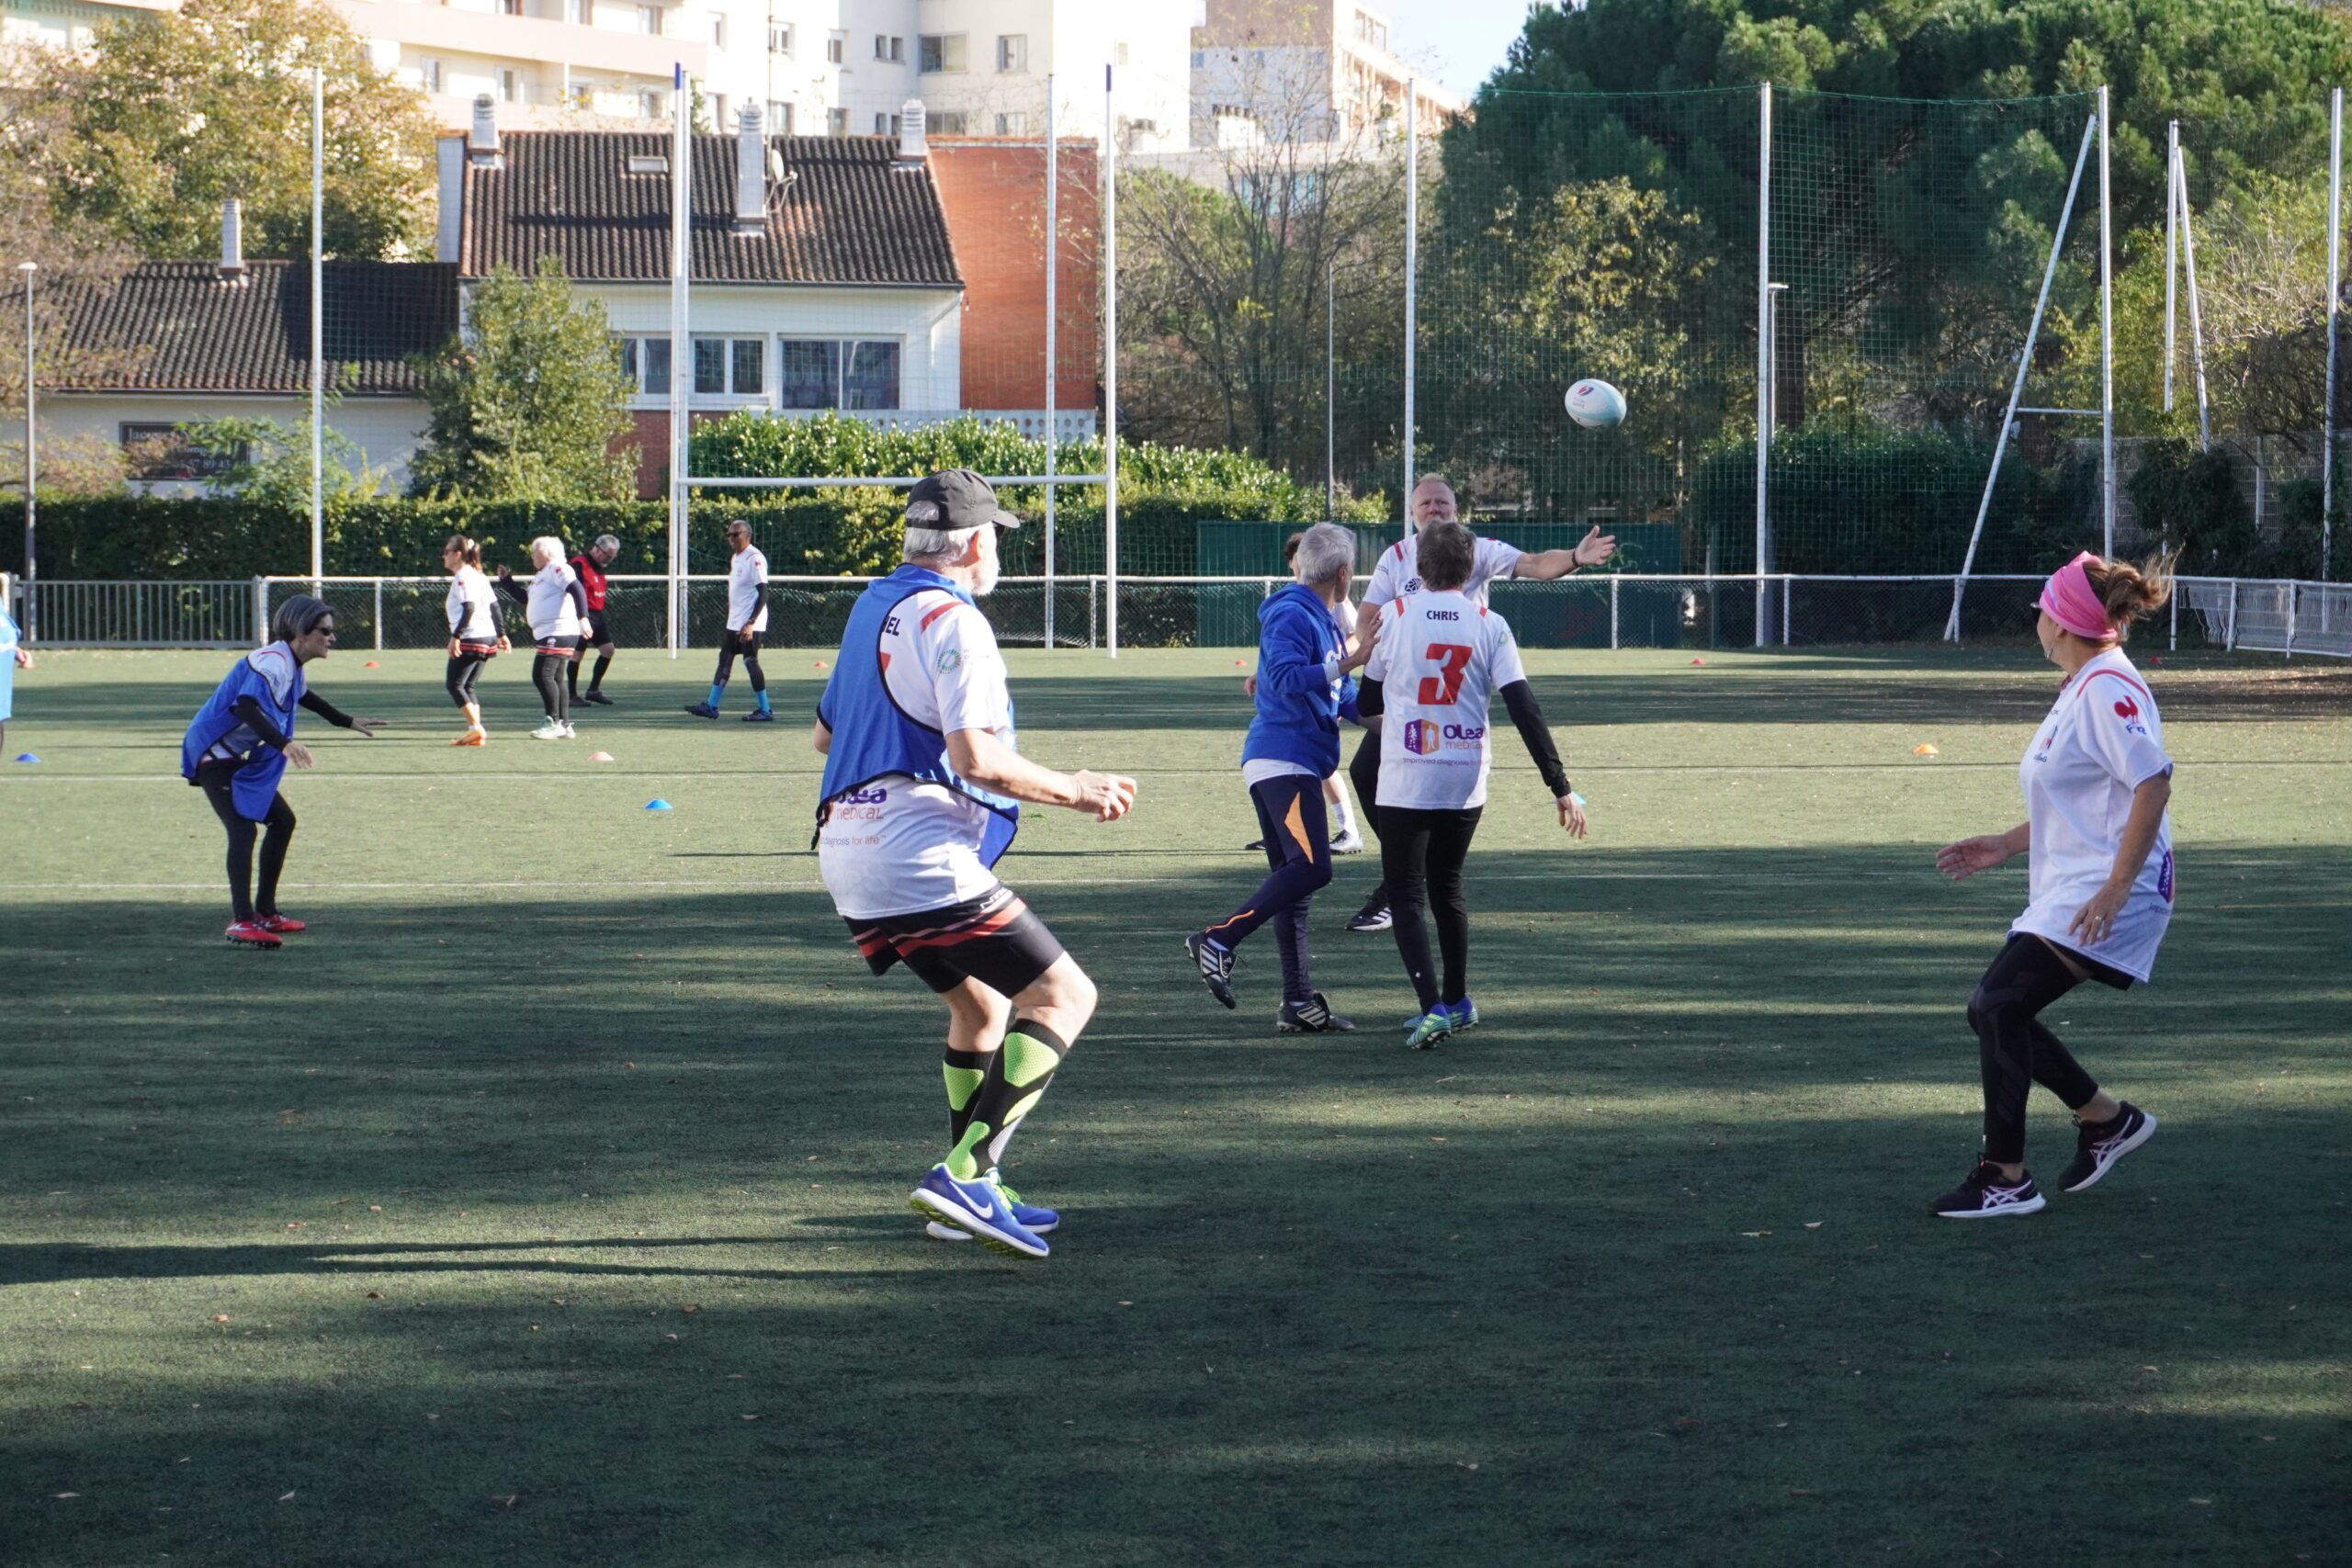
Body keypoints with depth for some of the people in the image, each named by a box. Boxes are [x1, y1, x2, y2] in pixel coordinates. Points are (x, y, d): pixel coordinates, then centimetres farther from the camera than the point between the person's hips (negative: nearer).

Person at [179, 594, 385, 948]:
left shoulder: (290, 664, 9)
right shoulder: (272, 661, -23)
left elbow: (303, 696, 34)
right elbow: (246, 706, -41)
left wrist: (348, 722, 45)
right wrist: (284, 743, -53)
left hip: (237, 757, 11)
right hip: (213, 755, -11)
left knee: (282, 820, 17)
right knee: (242, 827, -25)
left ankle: (266, 912, 26)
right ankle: (242, 921, -34)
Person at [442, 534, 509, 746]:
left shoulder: (463, 577, -11)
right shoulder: (478, 576, 17)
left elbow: (469, 609, -22)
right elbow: (494, 605, 19)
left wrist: (456, 636, -23)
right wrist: (501, 634, 24)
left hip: (470, 639, -10)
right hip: (487, 637, 10)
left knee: (454, 684, -5)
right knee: (467, 686, 12)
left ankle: (476, 728, -14)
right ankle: (476, 731, 4)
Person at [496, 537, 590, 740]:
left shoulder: (557, 569, -9)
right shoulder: (541, 575, 21)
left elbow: (577, 590, -20)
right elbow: (525, 598, 30)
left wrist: (582, 617, -28)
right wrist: (506, 582, 27)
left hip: (559, 632, -11)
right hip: (546, 633, 11)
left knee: (542, 674, -15)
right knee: (555, 679, 12)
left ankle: (554, 722, -15)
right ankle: (565, 725, 16)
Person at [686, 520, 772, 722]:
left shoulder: (754, 558, -15)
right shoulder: (736, 557, 13)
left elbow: (763, 594, -20)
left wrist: (750, 623, -25)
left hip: (749, 624, -9)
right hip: (734, 622, 9)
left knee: (751, 662, -7)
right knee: (724, 659, 10)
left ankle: (765, 710, -1)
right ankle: (711, 706, 15)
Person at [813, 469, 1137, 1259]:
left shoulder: (874, 605, 18)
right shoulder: (954, 622, -11)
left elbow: (825, 732, 29)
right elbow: (976, 759, -20)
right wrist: (1074, 792, -9)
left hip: (845, 852, 10)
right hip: (919, 855, -10)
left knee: (980, 1004, 24)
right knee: (1064, 995, -8)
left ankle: (973, 1192, 23)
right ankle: (964, 1172, -20)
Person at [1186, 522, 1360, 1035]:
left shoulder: (1323, 621, 21)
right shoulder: (1293, 616, -9)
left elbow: (1333, 697, 31)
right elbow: (1287, 678, -24)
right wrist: (1348, 662, -29)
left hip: (1294, 765, 10)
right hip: (1283, 759, -10)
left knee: (1294, 879, 8)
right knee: (1311, 867, -20)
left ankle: (1298, 1004, 8)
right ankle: (1218, 941, -19)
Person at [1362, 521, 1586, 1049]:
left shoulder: (1395, 615, -4)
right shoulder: (1490, 626, -1)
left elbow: (1368, 694, 10)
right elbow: (1525, 711, -6)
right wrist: (1561, 787, -5)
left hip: (1406, 780, -3)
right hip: (1467, 781, 3)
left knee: (1406, 896, 0)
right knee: (1447, 887, 22)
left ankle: (1433, 1007, -16)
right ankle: (1456, 1001, 30)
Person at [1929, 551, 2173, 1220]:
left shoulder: (2108, 689, -15)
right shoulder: (2080, 690, 17)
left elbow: (2153, 783, -23)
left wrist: (2116, 888, -26)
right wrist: (2007, 844, 21)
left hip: (2101, 895, -11)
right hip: (2063, 889, 11)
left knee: (2000, 1005, -16)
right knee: (1992, 1012, 10)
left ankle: (2005, 1177, -10)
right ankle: (2107, 1119, 24)